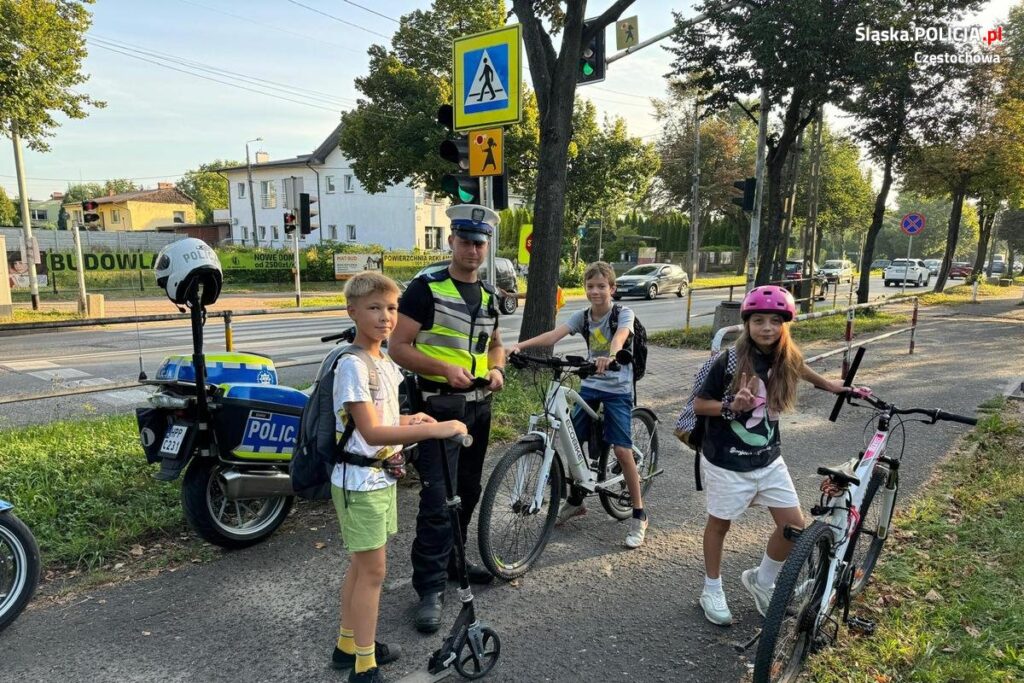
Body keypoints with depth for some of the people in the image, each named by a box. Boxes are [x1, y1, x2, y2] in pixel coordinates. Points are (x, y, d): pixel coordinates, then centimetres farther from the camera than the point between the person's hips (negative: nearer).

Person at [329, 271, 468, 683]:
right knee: (373, 570, 0)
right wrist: (434, 430, -32)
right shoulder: (353, 365, -22)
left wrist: (410, 422, -2)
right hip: (359, 481, -9)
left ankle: (348, 644, 36)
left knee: (362, 564, 19)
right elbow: (371, 432, -30)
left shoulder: (386, 364, 7)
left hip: (382, 476, 9)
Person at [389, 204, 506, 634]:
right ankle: (430, 589, 3)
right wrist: (444, 368, -25)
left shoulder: (488, 295, 12)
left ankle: (452, 562, 35)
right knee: (437, 501, -8)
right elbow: (399, 347, -12)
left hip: (478, 406, 7)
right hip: (439, 406, -7)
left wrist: (496, 369, 2)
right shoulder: (426, 289, -9)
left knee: (468, 493, 17)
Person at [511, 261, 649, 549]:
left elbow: (619, 338, -33)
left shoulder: (623, 314, -10)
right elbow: (553, 335, -15)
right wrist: (520, 345, -31)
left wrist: (609, 357, -56)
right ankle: (575, 499, 26)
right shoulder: (582, 316, 1)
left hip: (617, 389, -5)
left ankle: (639, 516, 6)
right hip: (590, 386, 5)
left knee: (622, 450, -11)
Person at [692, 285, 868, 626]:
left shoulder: (787, 358, -4)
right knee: (720, 523, 12)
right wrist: (731, 406, -28)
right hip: (727, 462, -5)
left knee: (794, 525, 5)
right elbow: (698, 404, -12)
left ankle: (761, 580, 30)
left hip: (768, 459, 5)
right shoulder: (729, 362, -19)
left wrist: (831, 385, 24)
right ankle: (712, 591, 32)